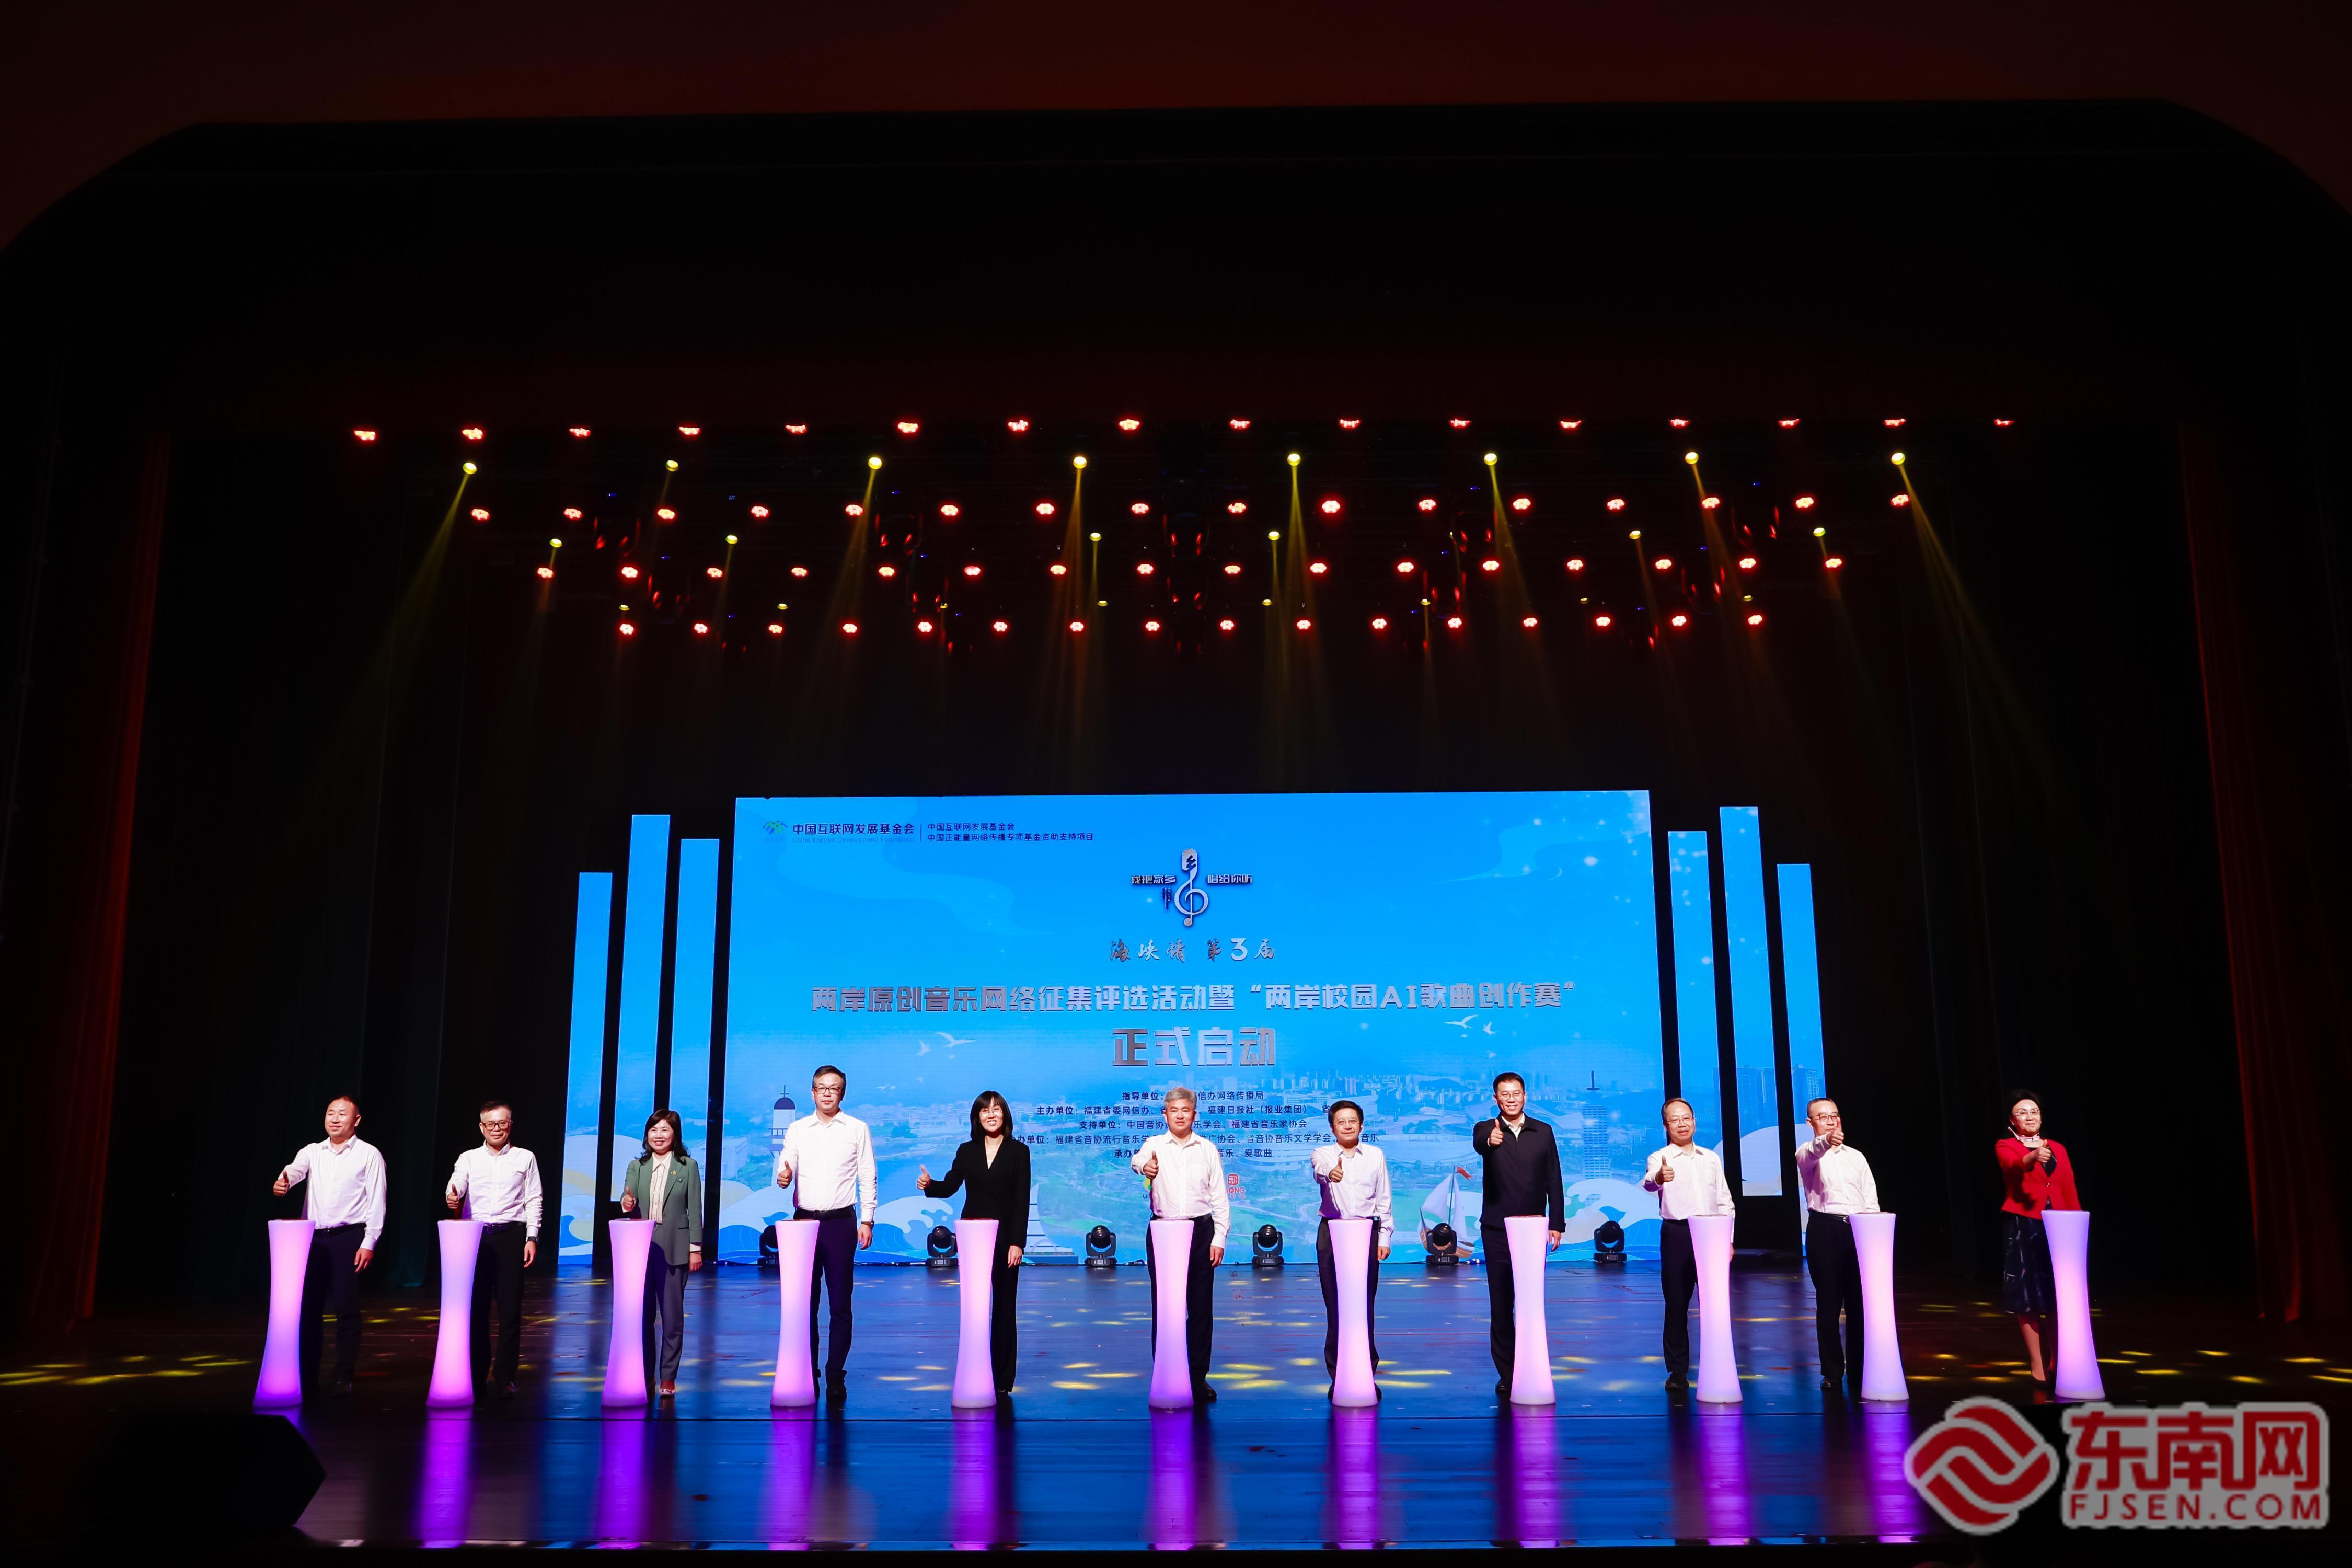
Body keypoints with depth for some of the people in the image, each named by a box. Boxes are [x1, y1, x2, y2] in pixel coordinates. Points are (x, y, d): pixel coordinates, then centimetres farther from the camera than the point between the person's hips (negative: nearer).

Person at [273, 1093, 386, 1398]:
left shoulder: (369, 1155, 1)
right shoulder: (312, 1152, 12)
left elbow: (376, 1203, -2)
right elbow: (295, 1169, -10)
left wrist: (369, 1243, -10)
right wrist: (283, 1181, -35)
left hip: (348, 1237, -4)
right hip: (312, 1237, 4)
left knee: (346, 1309, -3)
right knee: (308, 1306, 6)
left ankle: (344, 1378, 6)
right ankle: (305, 1376, 17)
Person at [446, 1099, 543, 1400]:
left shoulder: (525, 1159, 8)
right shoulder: (468, 1159, 9)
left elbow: (533, 1201, 6)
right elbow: (456, 1184, -9)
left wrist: (531, 1238, -3)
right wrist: (452, 1197, -33)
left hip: (511, 1236, -1)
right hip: (475, 1236, 1)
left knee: (510, 1308, -2)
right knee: (476, 1307, 4)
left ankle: (504, 1377, 5)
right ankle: (478, 1375, 15)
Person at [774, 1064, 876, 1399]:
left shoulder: (857, 1130, 5)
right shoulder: (797, 1129, 10)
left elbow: (867, 1179, 4)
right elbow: (785, 1171, 5)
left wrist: (867, 1221, -3)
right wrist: (783, 1178, -19)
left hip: (841, 1221, -2)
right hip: (804, 1220, 2)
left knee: (840, 1302, 0)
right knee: (805, 1300, 3)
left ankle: (836, 1375, 7)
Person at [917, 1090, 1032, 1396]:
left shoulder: (1019, 1151, -1)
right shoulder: (967, 1151, 7)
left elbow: (1022, 1201, -5)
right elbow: (949, 1187, -1)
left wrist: (1017, 1243, -12)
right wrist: (929, 1184, -23)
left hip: (1005, 1237, -2)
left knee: (1003, 1307, 3)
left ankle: (1002, 1379, 10)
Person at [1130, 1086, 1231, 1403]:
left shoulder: (1208, 1149, 8)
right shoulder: (1155, 1144, 5)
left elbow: (1220, 1198, 7)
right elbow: (1138, 1160, -17)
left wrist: (1219, 1238, -1)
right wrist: (1144, 1166, -41)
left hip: (1201, 1231, 1)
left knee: (1201, 1306, 3)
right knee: (1163, 1305, 2)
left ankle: (1199, 1377, 11)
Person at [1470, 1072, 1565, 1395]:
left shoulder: (1543, 1132, 5)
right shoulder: (1486, 1129, -1)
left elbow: (1553, 1181, 7)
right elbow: (1477, 1144, -27)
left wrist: (1557, 1223, 1)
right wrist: (1489, 1141, -50)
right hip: (1497, 1229, -1)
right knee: (1500, 1302, 2)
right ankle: (1506, 1372, 8)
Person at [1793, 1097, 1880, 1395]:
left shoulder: (1856, 1156, 16)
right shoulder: (1808, 1153, 3)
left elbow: (1871, 1200, 15)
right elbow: (1812, 1155, -25)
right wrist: (1826, 1141, -47)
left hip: (1858, 1229, 3)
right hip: (1824, 1229, -3)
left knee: (1859, 1301, 3)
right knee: (1829, 1302, 0)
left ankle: (1858, 1369, 14)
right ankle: (1833, 1372, 8)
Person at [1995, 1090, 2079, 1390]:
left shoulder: (2058, 1149, 14)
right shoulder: (2005, 1147, 2)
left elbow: (2070, 1192, 12)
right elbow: (2014, 1166, -21)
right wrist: (2033, 1157, -43)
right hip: (2023, 1227, -3)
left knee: (2062, 1298, -2)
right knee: (2030, 1299, -2)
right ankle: (2038, 1367, 3)